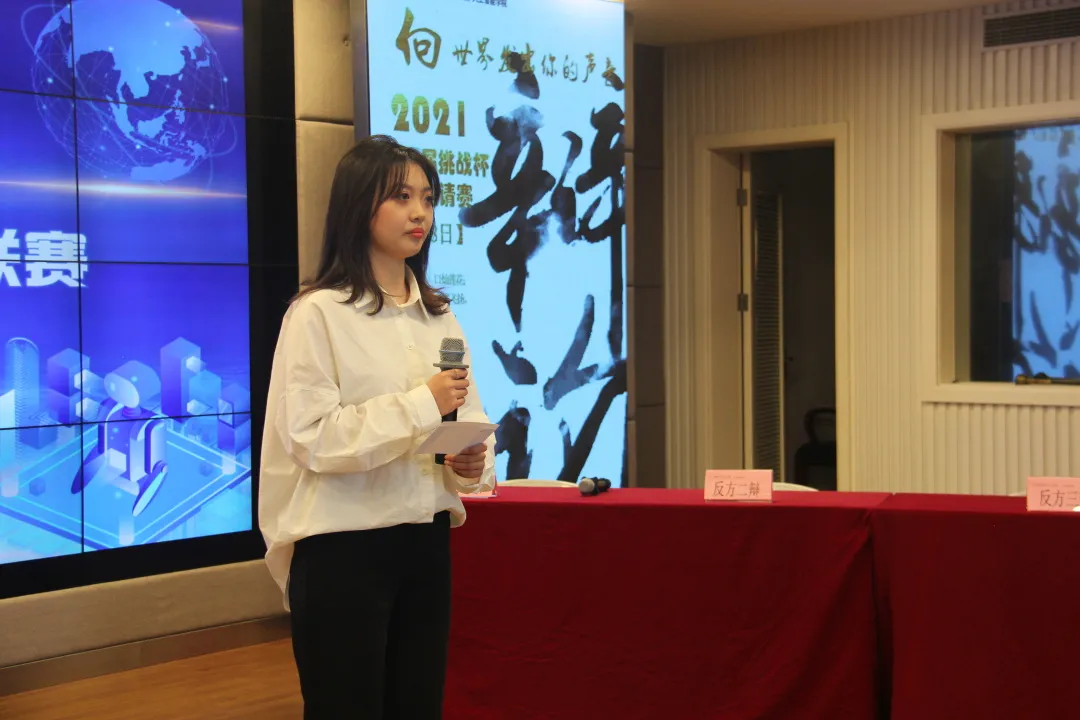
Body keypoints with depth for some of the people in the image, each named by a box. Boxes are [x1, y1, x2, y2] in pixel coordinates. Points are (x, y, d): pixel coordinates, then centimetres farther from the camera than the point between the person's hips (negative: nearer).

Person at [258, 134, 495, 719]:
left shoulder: (438, 314, 10)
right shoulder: (319, 313, -10)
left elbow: (468, 418, 12)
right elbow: (310, 436, -18)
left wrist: (472, 463, -10)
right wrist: (421, 404, -20)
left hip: (425, 539, 6)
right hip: (343, 545, -6)